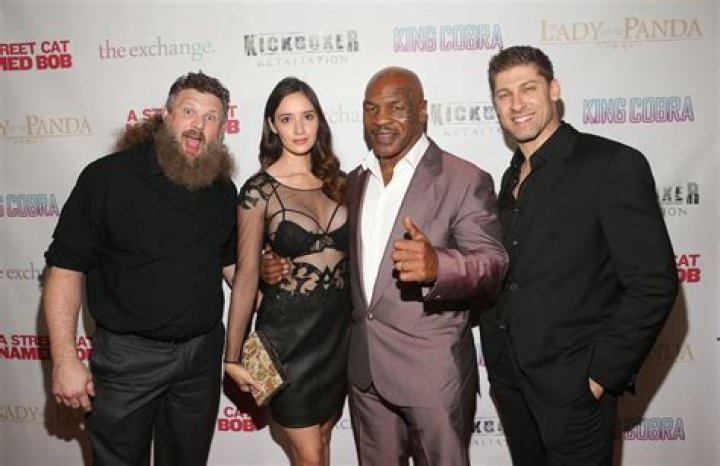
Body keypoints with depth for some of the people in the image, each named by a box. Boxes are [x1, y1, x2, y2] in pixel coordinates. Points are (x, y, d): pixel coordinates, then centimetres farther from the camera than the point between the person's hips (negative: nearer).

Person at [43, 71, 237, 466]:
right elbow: (65, 267, -11)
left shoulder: (222, 189, 3)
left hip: (202, 354, 4)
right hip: (127, 357, -4)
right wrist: (64, 359, -15)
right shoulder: (108, 177, -12)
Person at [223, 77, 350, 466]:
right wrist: (233, 356, -5)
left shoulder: (337, 182, 3)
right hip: (287, 332, -4)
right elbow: (246, 276, -8)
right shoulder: (259, 190, -10)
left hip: (338, 328, 4)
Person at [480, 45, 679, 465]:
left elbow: (654, 284, -16)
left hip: (573, 384, -6)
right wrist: (498, 358, 6)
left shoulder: (613, 164, -13)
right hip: (509, 376, 6)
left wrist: (602, 375, -15)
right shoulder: (512, 179, 9)